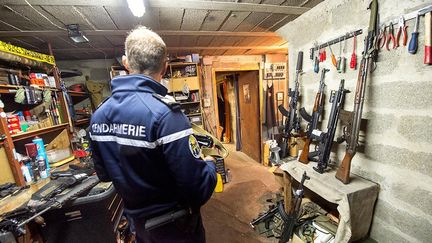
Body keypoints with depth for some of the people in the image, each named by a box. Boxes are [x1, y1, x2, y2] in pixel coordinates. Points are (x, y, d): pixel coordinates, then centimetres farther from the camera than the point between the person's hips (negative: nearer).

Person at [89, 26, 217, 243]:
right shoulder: (165, 113, -32)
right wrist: (209, 165, -10)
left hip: (137, 221, 6)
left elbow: (104, 174, 4)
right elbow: (199, 189, -30)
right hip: (174, 225, -5)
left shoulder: (98, 115, -8)